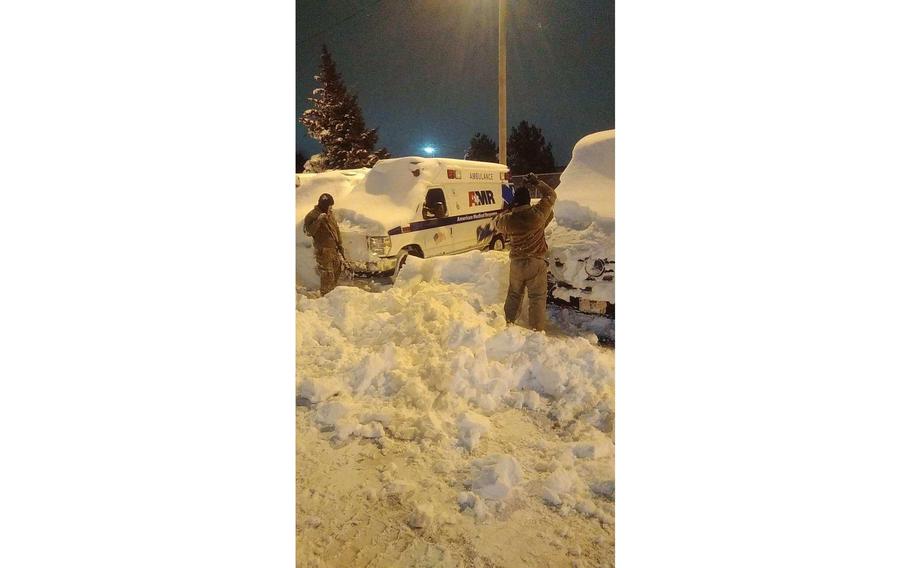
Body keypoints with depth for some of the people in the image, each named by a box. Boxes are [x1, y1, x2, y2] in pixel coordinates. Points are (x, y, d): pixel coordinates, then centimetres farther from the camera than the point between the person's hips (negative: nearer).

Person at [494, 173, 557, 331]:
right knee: (537, 298, 4)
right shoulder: (537, 213, -15)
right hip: (536, 262, -3)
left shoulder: (508, 219, -10)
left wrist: (507, 210, 18)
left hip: (516, 263, 3)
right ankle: (537, 330, 6)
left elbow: (498, 224, 14)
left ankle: (508, 324, 27)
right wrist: (537, 182, 11)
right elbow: (551, 195, 1)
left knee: (514, 296, 19)